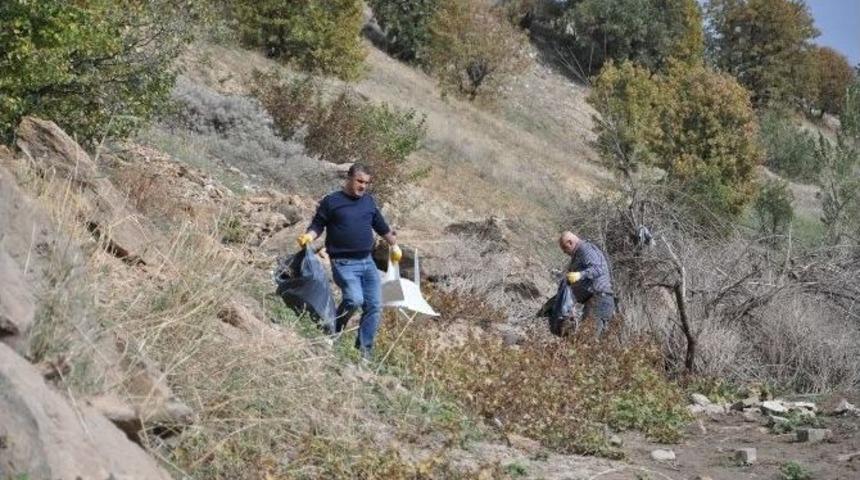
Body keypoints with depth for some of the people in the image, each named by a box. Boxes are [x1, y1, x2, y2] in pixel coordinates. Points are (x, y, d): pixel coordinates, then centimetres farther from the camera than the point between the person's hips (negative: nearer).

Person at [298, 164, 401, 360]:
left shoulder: (369, 201, 13)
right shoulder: (331, 201, -2)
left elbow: (381, 226, 26)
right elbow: (318, 225, 1)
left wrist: (394, 245, 33)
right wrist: (309, 235, -20)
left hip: (367, 262, 6)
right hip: (344, 263, -6)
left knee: (374, 306, 1)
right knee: (354, 299, -25)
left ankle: (364, 349, 12)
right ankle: (332, 333, 1)